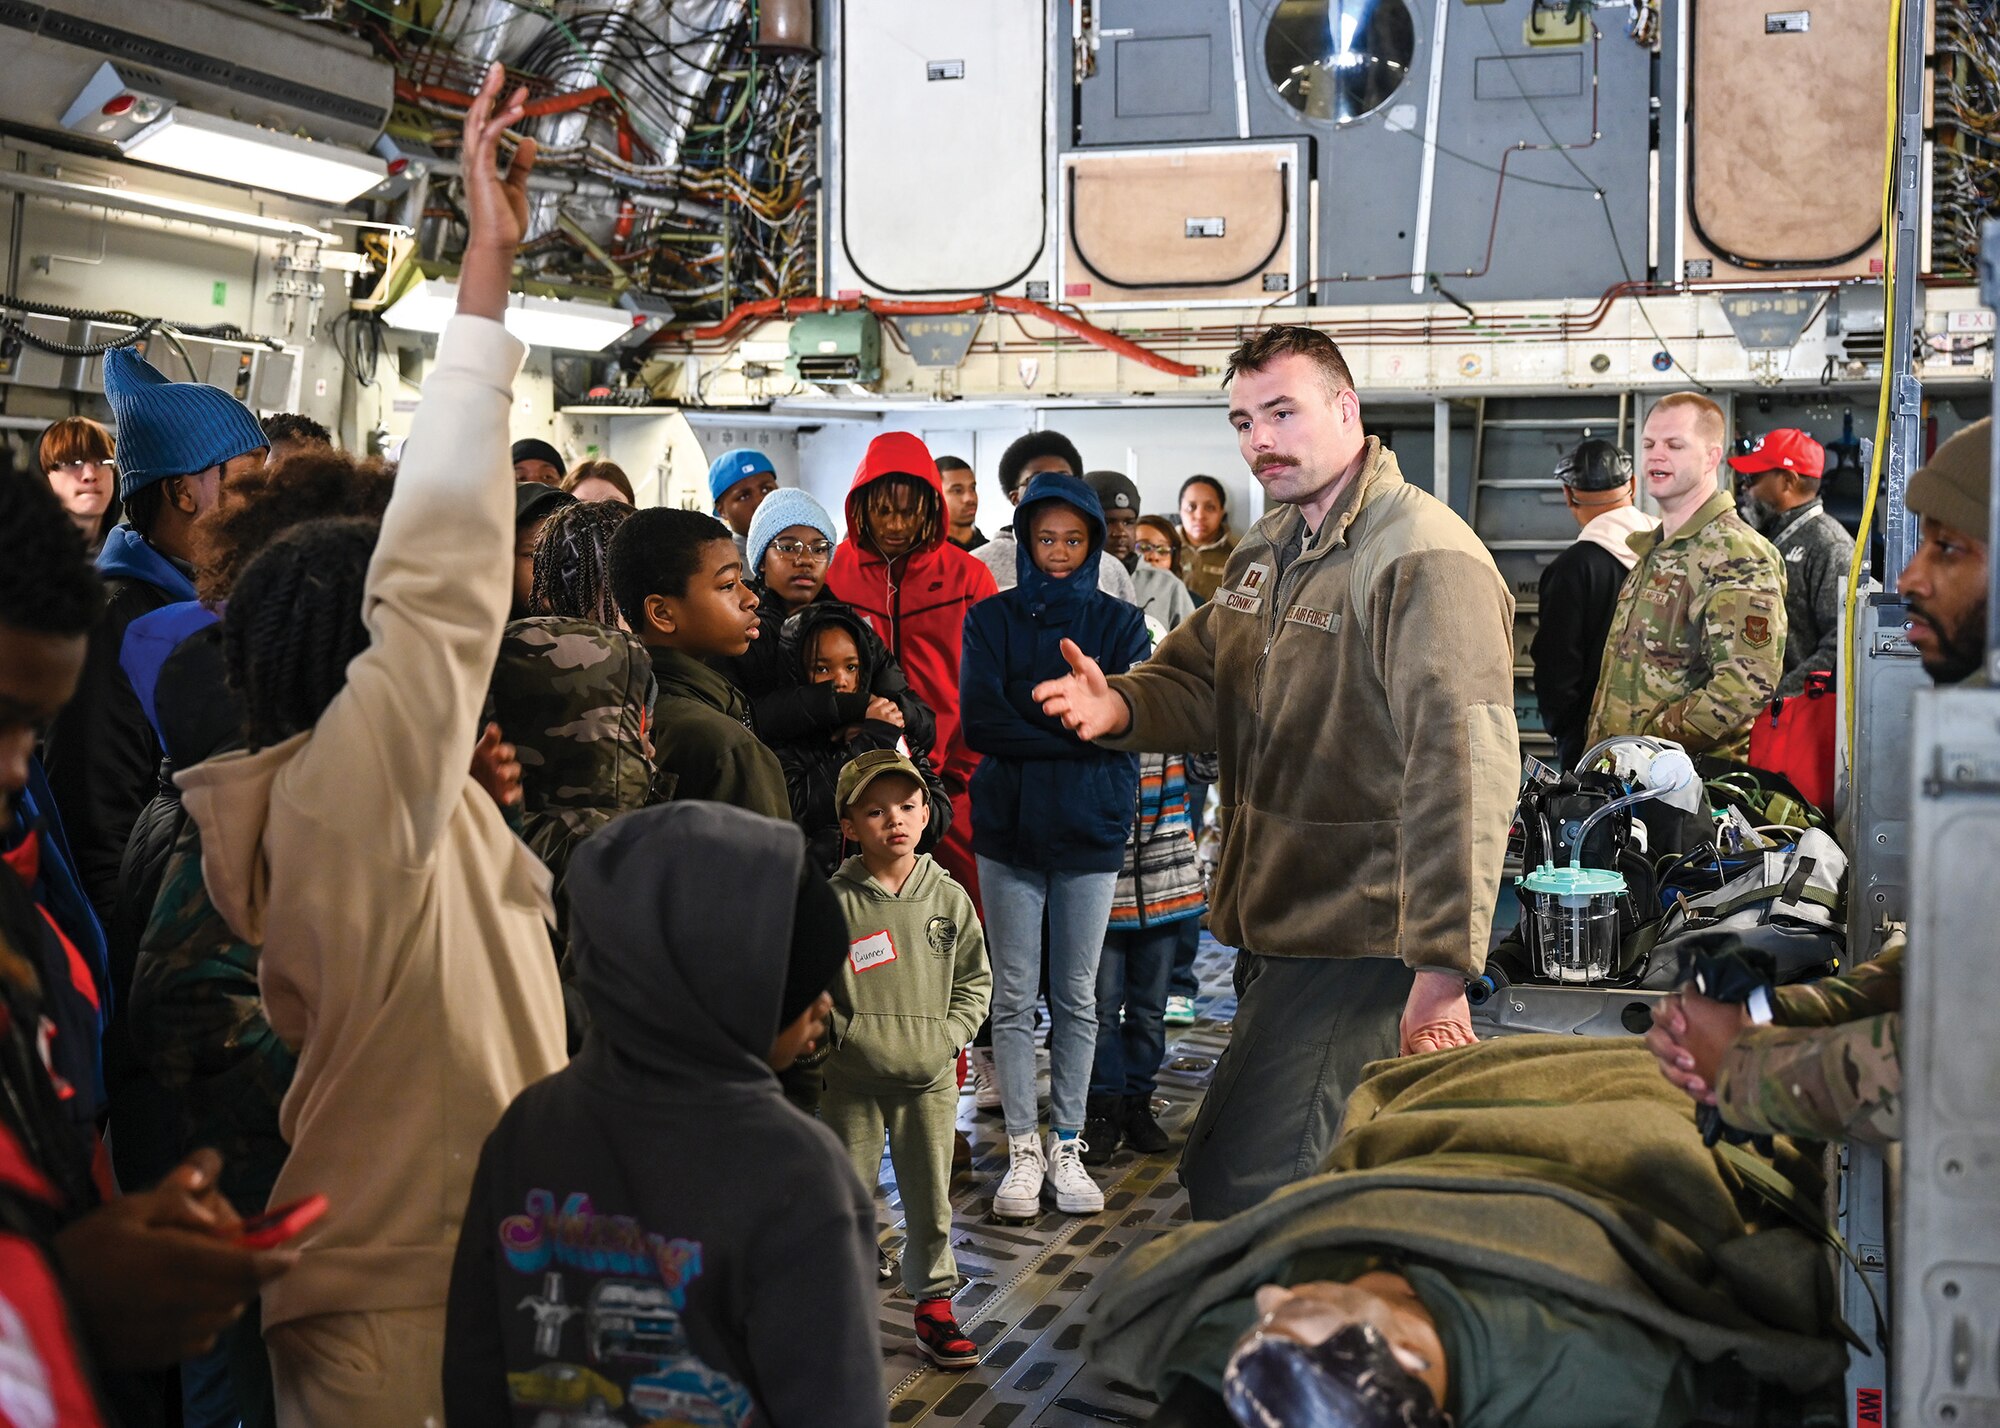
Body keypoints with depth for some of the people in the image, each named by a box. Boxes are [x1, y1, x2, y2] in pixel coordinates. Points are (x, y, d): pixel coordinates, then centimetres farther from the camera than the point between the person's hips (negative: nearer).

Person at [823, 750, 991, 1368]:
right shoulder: (834, 902, -7)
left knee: (931, 1195, 9)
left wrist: (947, 1035, -4)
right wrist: (851, 1036, -12)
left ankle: (934, 1307, 22)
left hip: (930, 1078, 2)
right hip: (851, 1078, -2)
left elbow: (974, 980, 9)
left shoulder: (949, 898, 1)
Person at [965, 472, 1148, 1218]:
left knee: (1077, 995, 8)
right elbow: (980, 722, -11)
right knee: (1014, 996, 4)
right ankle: (1023, 1149, 12)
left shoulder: (1120, 623, 4)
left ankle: (1067, 1146, 17)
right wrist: (1075, 725, -15)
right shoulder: (991, 619, 3)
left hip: (1090, 828, 0)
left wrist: (1030, 711, -14)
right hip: (1009, 825, 0)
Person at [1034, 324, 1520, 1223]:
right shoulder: (1267, 552, 16)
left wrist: (1443, 968, -29)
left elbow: (1463, 768, -24)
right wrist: (1122, 706, -4)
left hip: (1361, 945, -10)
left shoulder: (1425, 560, -16)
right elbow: (1200, 683, 23)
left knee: (1241, 1194, -14)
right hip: (1277, 932, 10)